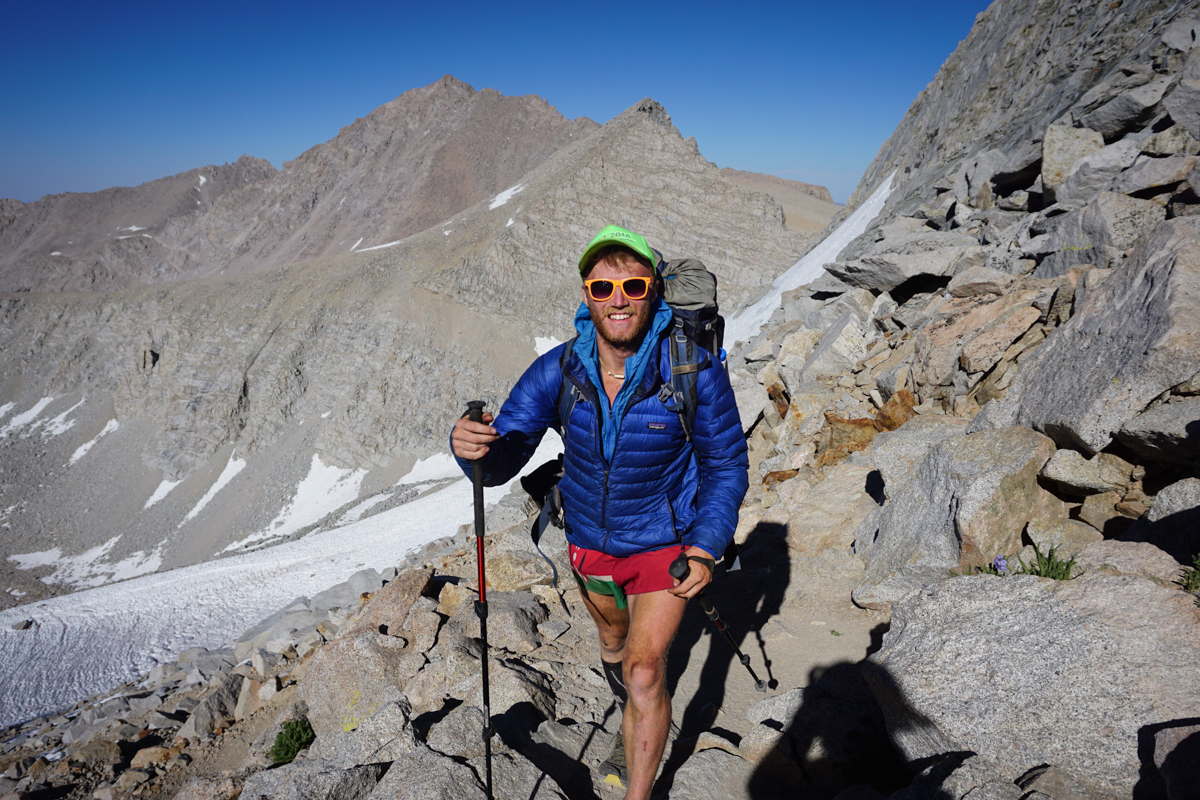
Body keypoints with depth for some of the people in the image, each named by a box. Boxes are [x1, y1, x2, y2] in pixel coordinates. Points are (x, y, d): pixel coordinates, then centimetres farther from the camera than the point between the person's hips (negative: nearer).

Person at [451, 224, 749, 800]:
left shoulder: (694, 371, -25)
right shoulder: (558, 371, -20)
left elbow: (727, 464, -12)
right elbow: (501, 462, -21)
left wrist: (704, 551, -21)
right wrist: (472, 445, -45)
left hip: (666, 543, -3)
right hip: (590, 541, 4)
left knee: (644, 671, -11)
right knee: (615, 641, 27)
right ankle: (643, 715, 62)